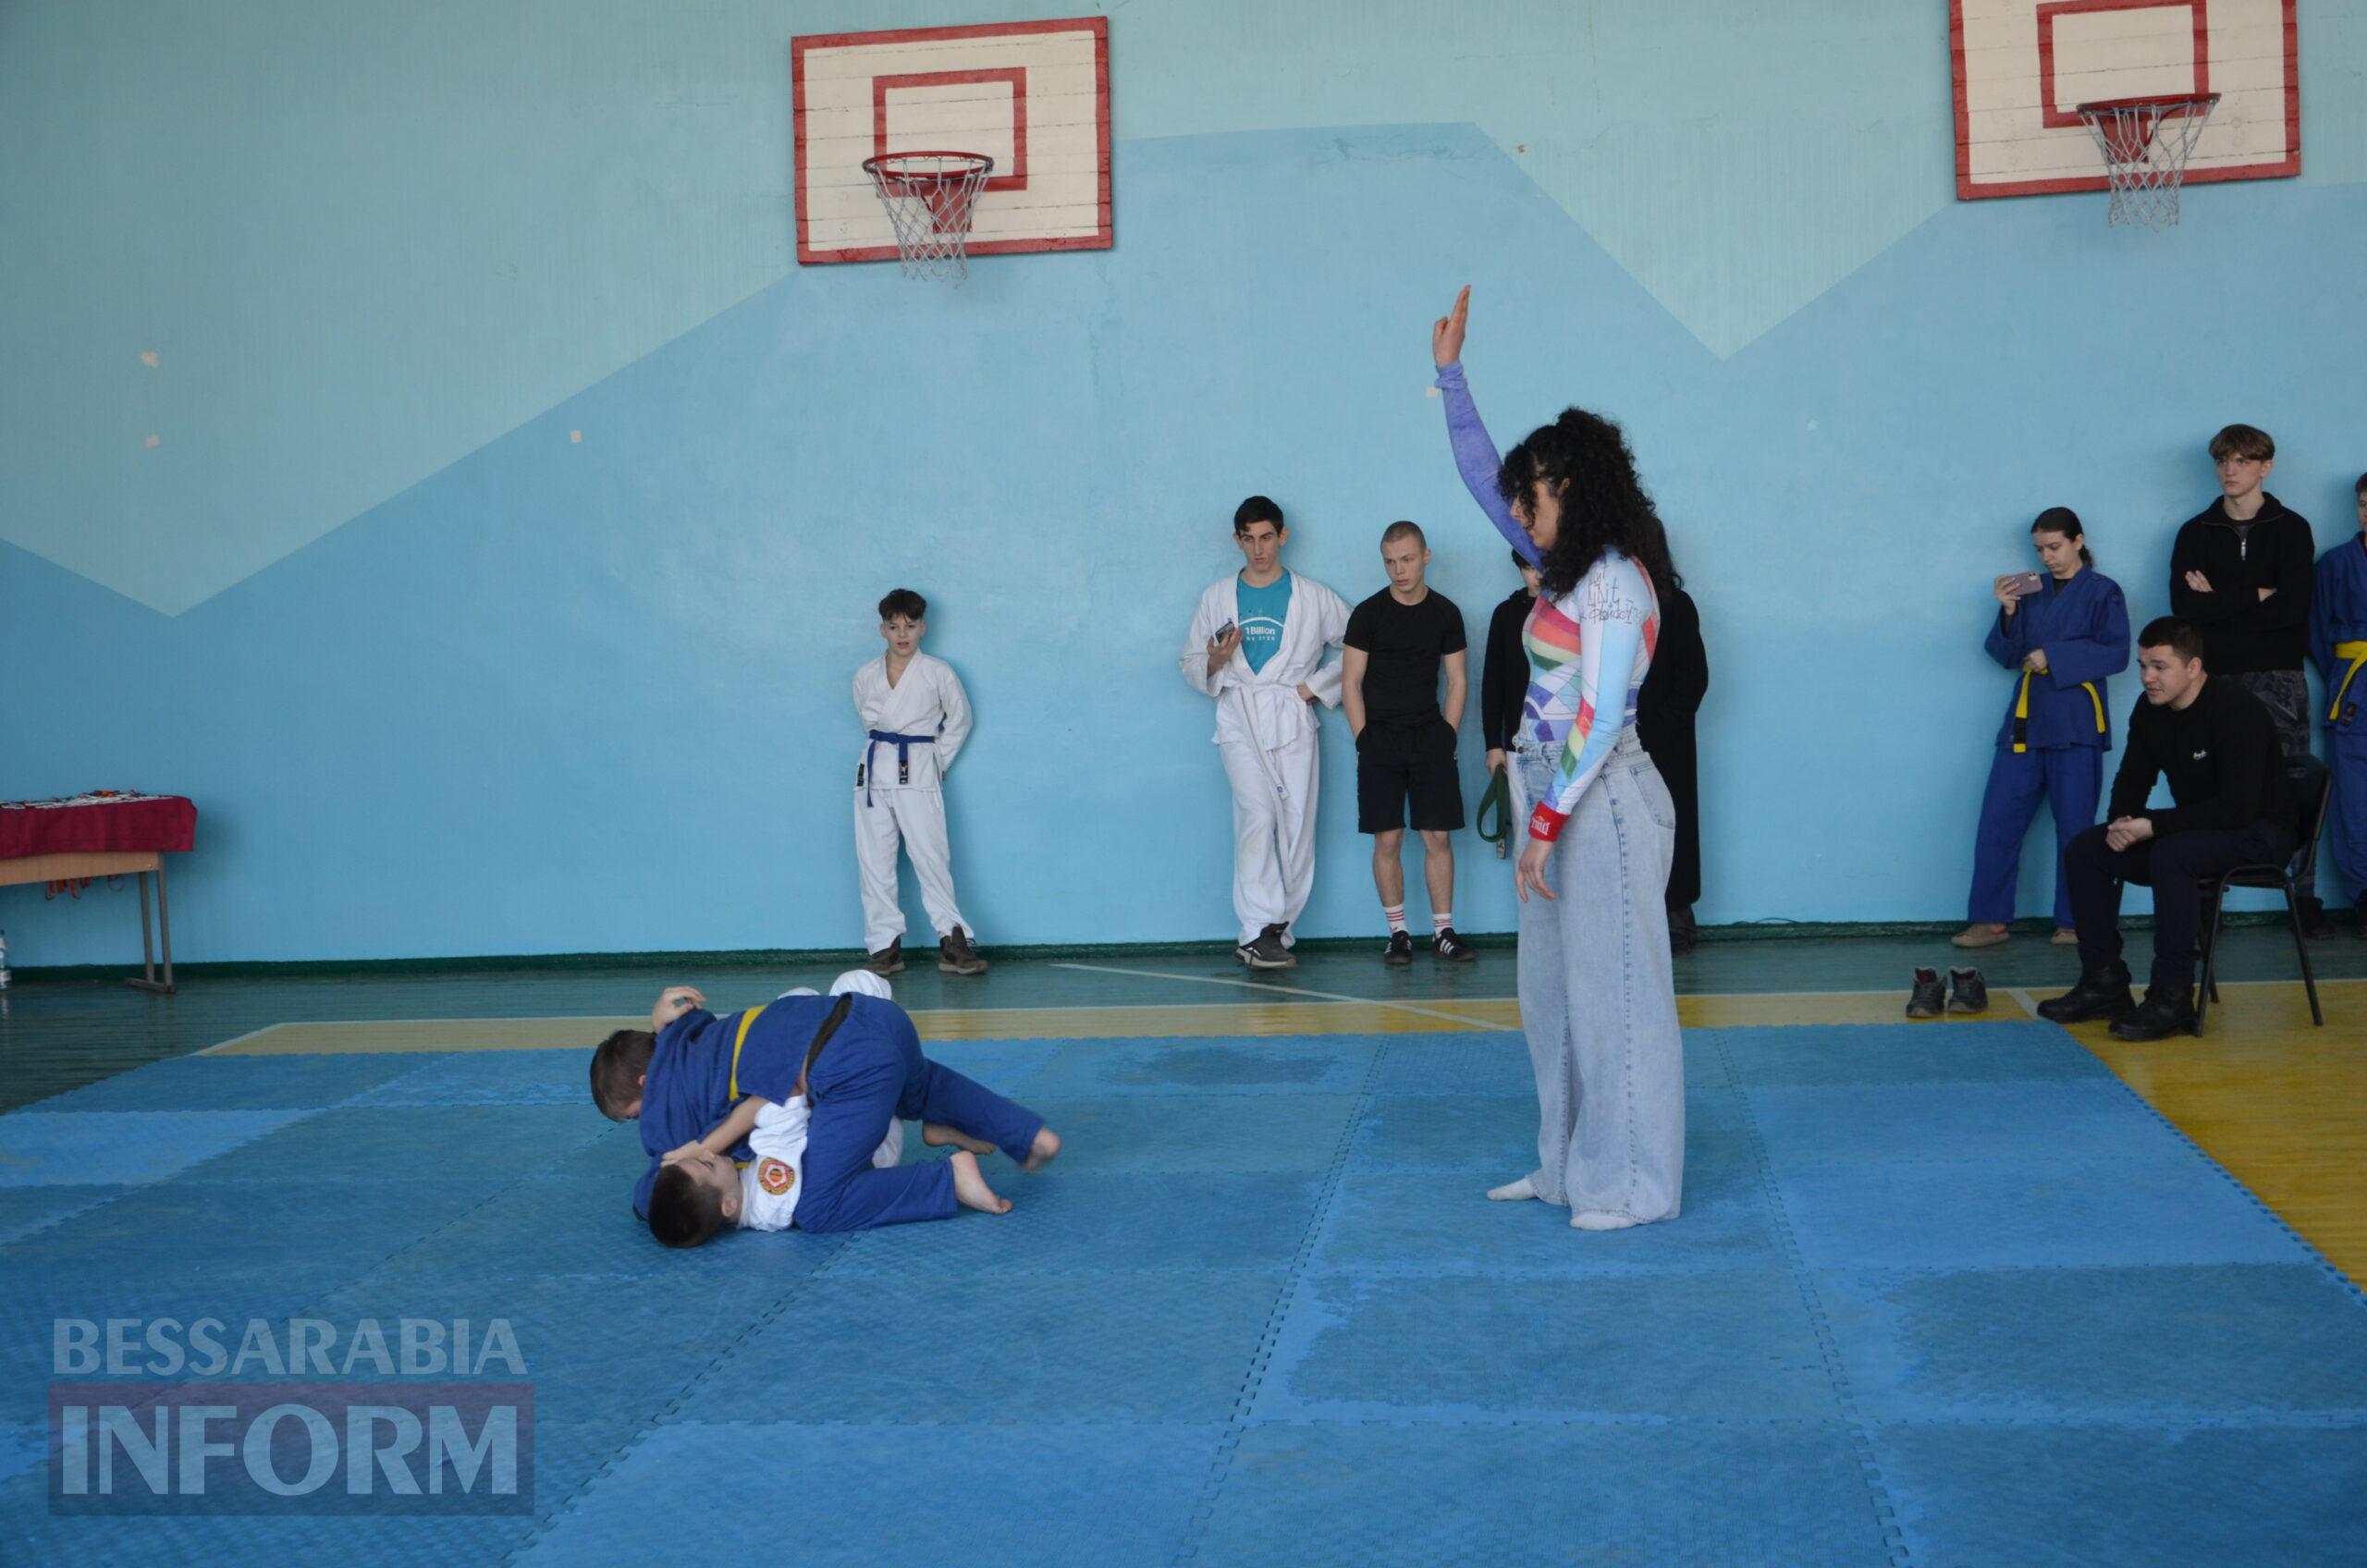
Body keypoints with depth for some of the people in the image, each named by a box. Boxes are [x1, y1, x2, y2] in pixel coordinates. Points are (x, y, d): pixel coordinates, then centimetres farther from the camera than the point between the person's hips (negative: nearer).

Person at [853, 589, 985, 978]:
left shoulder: (938, 674, -3)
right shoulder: (866, 676, 5)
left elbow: (959, 720, 8)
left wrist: (937, 762, 7)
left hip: (918, 774, -3)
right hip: (875, 771, 3)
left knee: (931, 857, -9)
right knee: (874, 862, 3)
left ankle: (952, 941, -5)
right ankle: (886, 944, 10)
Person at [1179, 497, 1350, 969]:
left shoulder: (1313, 597, 9)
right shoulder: (1216, 598, 13)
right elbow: (1191, 663, 17)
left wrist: (1318, 685, 1)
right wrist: (1214, 662, -6)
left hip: (1292, 719, 1)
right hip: (1240, 721, -1)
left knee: (1297, 824, -3)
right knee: (1257, 814, -19)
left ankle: (1275, 930, 6)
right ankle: (1259, 928, -19)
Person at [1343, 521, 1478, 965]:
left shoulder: (1445, 613, 4)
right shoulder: (1368, 614, -1)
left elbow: (1457, 681, 8)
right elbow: (1350, 683, 0)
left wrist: (1447, 735, -1)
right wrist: (1364, 740, -7)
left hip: (1430, 738, 1)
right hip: (1380, 740, -1)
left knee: (1439, 837, -1)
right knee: (1387, 840, -1)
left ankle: (1443, 932, 6)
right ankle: (1398, 933, 6)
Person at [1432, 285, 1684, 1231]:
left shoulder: (1614, 580, -14)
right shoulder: (1565, 567, 11)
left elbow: (1601, 716, -20)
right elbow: (1480, 477, 20)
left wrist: (1550, 820, -22)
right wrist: (1450, 372, 18)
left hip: (1601, 801, -9)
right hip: (1557, 795, 9)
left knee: (1614, 991, -1)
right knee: (1552, 991, 14)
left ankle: (1632, 1185, 8)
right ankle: (1568, 1165, 24)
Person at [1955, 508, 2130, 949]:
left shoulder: (2103, 592, 1)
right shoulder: (2030, 590, 13)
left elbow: (2116, 654, -9)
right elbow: (2006, 655, 9)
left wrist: (2055, 658, -14)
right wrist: (2008, 611, -6)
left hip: (2076, 725, -4)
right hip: (2024, 721, 4)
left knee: (2074, 827, 0)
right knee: (1998, 821, -2)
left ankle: (2074, 921, 10)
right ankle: (1990, 919, 3)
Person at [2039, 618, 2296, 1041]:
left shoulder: (2237, 712, -24)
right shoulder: (2150, 711, -1)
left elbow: (2236, 809, -29)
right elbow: (2131, 784, 7)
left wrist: (2153, 824, -29)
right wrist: (2120, 824, -16)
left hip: (2257, 831, -8)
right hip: (2194, 827, 8)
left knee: (2172, 855, -37)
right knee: (2083, 849, -7)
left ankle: (2172, 999, -29)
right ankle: (2104, 983, -2)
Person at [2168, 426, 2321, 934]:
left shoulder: (2291, 529, 5)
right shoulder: (2196, 533, 8)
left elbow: (2294, 608, -9)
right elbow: (2184, 608, -6)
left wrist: (2220, 602, -7)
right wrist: (2256, 596, -9)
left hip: (2278, 680, -1)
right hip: (2215, 677, 1)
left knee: (2293, 787, 0)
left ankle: (2305, 897, 6)